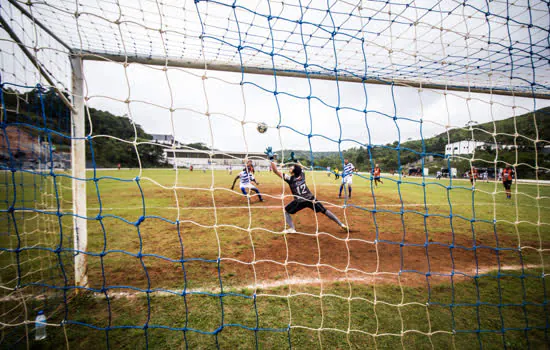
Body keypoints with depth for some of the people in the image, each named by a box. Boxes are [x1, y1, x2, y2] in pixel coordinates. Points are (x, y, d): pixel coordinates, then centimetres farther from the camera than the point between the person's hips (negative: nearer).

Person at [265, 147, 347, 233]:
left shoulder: (290, 179, -11)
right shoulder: (302, 175, 1)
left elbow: (276, 171, -15)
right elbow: (300, 166, 26)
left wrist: (271, 159, -16)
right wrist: (294, 160, 26)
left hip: (300, 202, -4)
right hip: (311, 199, 5)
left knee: (286, 211, 14)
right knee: (325, 211, 15)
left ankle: (292, 229, 2)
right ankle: (341, 224, 16)